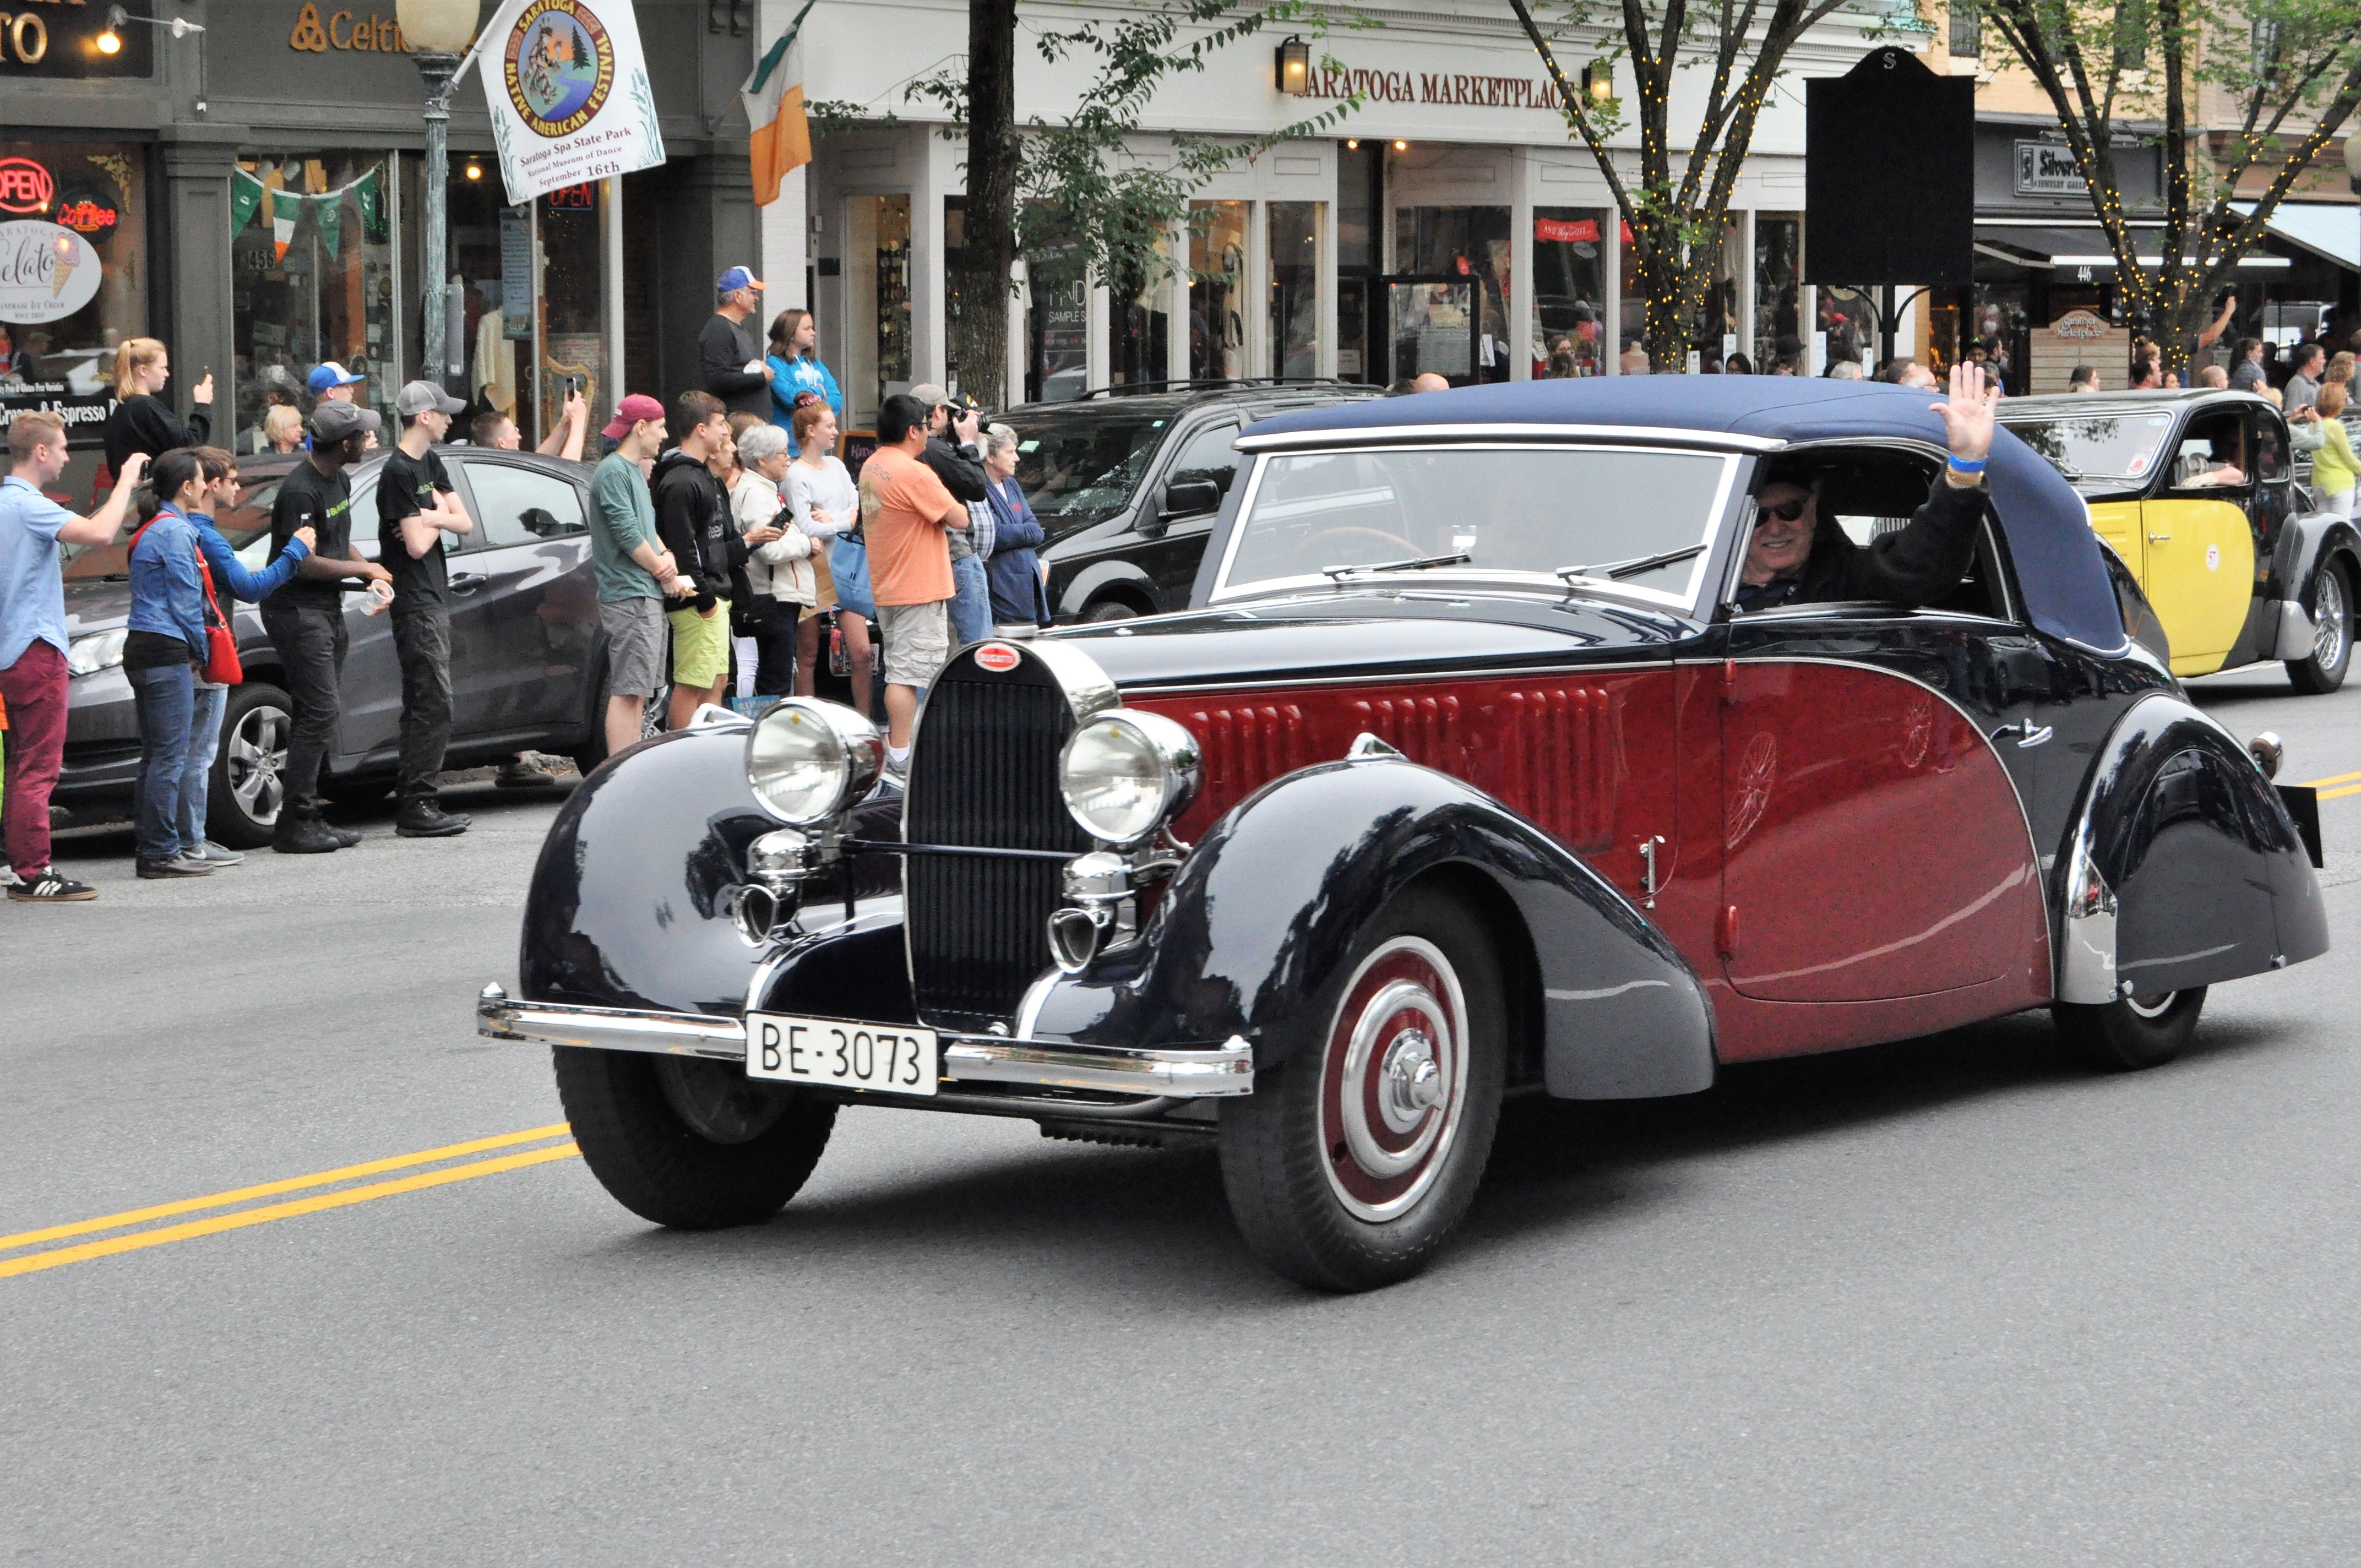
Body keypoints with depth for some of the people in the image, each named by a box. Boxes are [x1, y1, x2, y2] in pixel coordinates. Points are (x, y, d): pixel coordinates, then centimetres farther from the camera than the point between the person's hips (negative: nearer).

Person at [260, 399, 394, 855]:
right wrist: (366, 570, -10)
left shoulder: (340, 481, 12)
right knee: (318, 715, -13)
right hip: (296, 610, -10)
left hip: (327, 610, 10)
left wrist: (374, 576, 5)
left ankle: (307, 820, 15)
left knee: (316, 718, 10)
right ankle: (295, 825, -11)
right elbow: (305, 562, -21)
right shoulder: (300, 491, -19)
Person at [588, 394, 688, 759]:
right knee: (627, 691, -12)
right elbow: (628, 534, -16)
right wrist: (667, 576, -8)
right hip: (629, 596, -10)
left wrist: (666, 557, 2)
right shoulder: (613, 472, -11)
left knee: (639, 692, 11)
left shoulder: (635, 470, 19)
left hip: (647, 595, 10)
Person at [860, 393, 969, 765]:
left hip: (885, 588, 9)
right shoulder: (913, 472, -19)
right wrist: (953, 502, 4)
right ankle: (900, 755, -9)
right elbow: (959, 519, -16)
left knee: (900, 671, 17)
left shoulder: (871, 467, 10)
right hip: (918, 591, -9)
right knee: (907, 674, -8)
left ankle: (895, 744, 21)